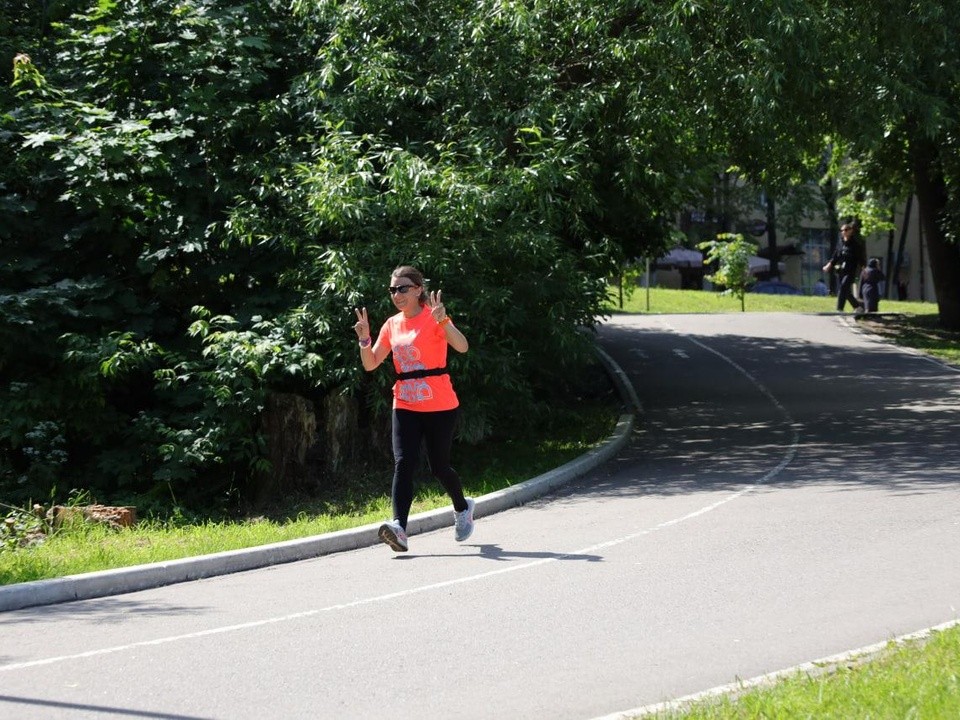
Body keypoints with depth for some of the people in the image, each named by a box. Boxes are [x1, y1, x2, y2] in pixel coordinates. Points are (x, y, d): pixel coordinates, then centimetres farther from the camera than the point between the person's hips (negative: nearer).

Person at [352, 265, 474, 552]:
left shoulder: (433, 318, -7)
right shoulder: (392, 325, 10)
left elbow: (462, 346, -23)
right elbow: (370, 364, 13)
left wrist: (443, 320, -36)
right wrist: (365, 338, -4)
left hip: (439, 406, -4)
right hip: (405, 406, 4)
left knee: (439, 466, 6)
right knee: (403, 464, -13)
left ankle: (463, 508, 36)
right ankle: (399, 528, -25)